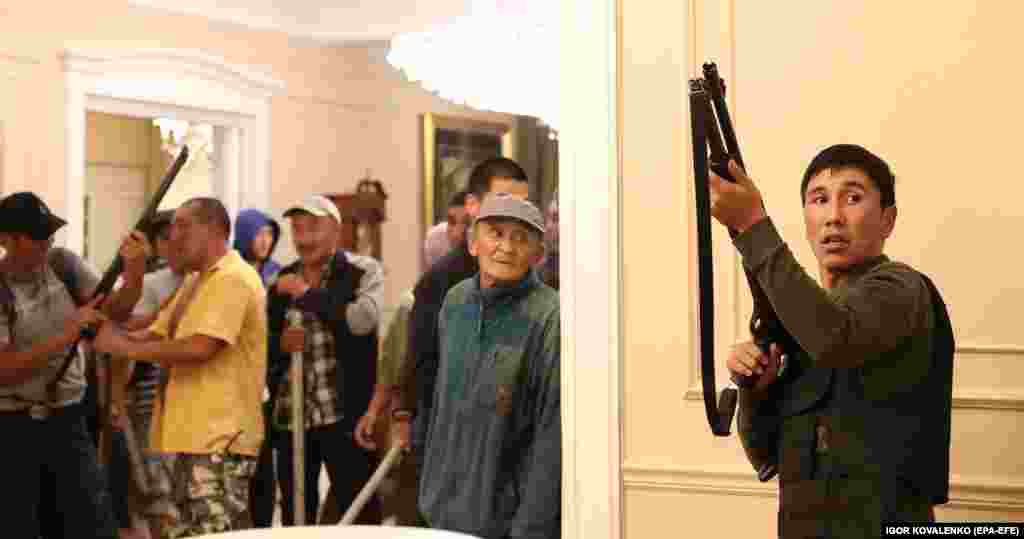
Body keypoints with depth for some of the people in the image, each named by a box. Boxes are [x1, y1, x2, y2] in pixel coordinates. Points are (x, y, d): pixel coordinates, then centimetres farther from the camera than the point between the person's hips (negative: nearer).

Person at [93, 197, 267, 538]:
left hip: (221, 438, -10)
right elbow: (153, 336, 18)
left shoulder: (232, 279, -13)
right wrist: (107, 332, -1)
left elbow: (200, 347, -23)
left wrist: (125, 348, -15)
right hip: (195, 435, 11)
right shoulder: (195, 282, 20)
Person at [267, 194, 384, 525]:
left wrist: (306, 293, -13)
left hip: (346, 412, -5)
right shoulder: (283, 281, 13)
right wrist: (280, 343, -5)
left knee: (359, 512, -2)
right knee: (294, 514, 14)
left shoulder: (363, 271, -3)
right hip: (290, 416, 5)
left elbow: (363, 319, -22)